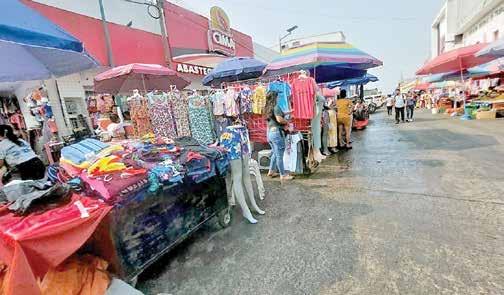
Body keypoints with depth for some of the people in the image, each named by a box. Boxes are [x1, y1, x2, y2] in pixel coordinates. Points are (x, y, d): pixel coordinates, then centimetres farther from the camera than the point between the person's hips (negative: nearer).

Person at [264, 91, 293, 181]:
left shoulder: (268, 108, 13)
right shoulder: (276, 107, -12)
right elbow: (279, 119, -22)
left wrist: (285, 113, 22)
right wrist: (287, 121, -4)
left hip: (270, 131, 9)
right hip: (276, 132, -9)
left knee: (275, 153, 21)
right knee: (279, 155, 0)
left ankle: (271, 171, 28)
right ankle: (283, 175, 10)